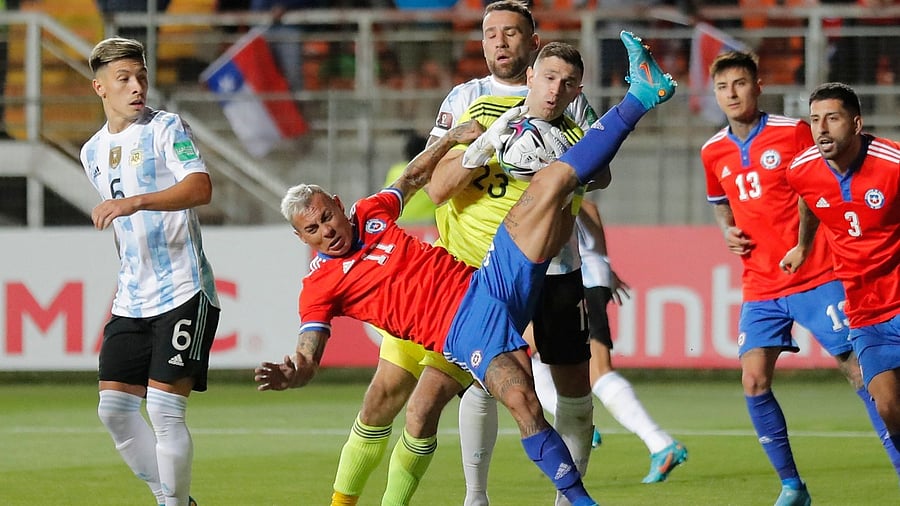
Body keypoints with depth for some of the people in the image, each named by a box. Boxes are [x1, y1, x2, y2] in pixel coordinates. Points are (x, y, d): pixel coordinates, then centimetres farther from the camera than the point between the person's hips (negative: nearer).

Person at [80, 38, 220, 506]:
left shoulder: (166, 129, -6)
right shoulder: (93, 153, 14)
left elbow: (200, 188, -23)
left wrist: (135, 202, -34)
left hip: (183, 293, -7)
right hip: (132, 301, 7)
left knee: (164, 408, -13)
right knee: (114, 408, 2)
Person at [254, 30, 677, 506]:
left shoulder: (371, 214, 15)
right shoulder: (319, 287, -1)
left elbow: (413, 176, 32)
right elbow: (307, 355, -8)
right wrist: (288, 373, -29)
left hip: (486, 281, 5)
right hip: (463, 327, -5)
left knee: (551, 181, -2)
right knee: (524, 404, -31)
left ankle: (641, 94, 3)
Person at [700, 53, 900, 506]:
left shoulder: (793, 132, -6)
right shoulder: (713, 153, 8)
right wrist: (728, 232, 5)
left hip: (816, 277, -4)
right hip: (760, 286, 4)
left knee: (859, 371, -7)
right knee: (754, 382, -7)